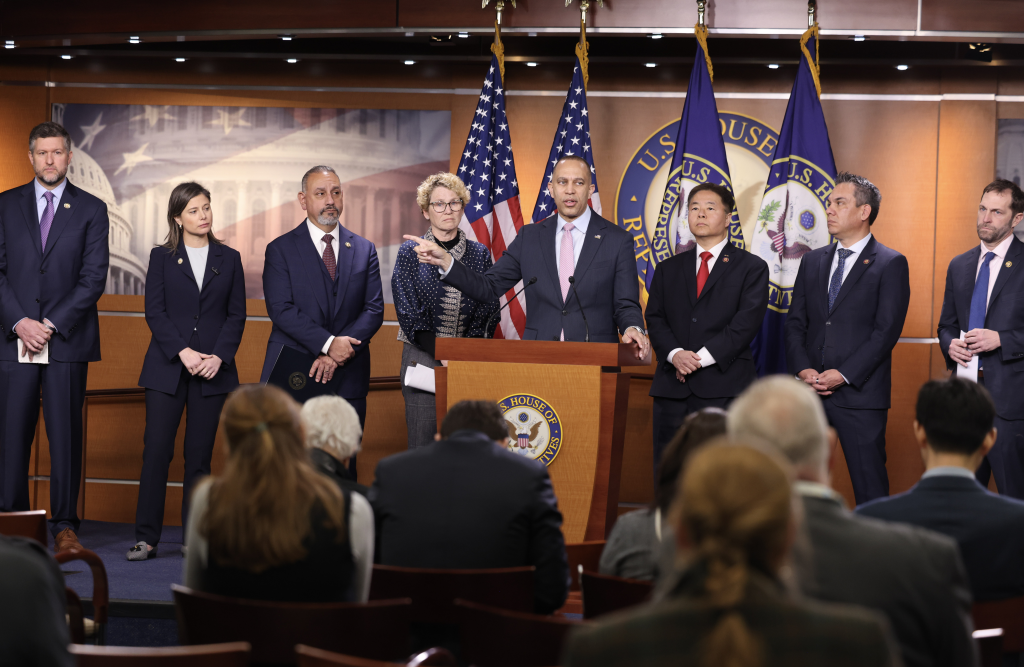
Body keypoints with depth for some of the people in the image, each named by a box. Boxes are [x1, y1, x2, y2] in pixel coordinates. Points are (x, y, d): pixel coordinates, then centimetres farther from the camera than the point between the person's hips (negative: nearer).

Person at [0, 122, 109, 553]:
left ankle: (65, 526, 5)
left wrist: (52, 324, -9)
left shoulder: (92, 210, 6)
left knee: (66, 434, 0)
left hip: (68, 339, -1)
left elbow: (94, 277, -1)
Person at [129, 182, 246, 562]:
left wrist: (218, 357, -8)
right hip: (167, 367, -1)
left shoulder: (229, 259, 10)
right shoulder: (162, 257, 6)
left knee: (199, 455, 2)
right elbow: (154, 312, -1)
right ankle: (146, 537, -3)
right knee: (156, 449, -7)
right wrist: (183, 352, -13)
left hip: (213, 368, 1)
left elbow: (236, 315, 6)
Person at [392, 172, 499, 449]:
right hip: (423, 357, -2)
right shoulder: (410, 252, 4)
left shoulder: (479, 254, 10)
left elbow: (488, 311, 4)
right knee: (423, 442, -5)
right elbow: (408, 312, -4)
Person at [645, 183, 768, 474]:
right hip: (672, 386, 4)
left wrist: (702, 357, -12)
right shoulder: (668, 269, 20)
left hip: (724, 387, -3)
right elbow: (655, 319, 10)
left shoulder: (751, 267, 8)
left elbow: (746, 322, -4)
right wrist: (675, 353, -10)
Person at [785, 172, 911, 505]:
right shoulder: (812, 261, 16)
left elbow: (887, 330, -9)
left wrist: (843, 375, -15)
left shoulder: (890, 264, -1)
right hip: (810, 390, 5)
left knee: (869, 485, -2)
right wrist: (803, 369, -5)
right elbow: (795, 323, 12)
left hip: (859, 394, -5)